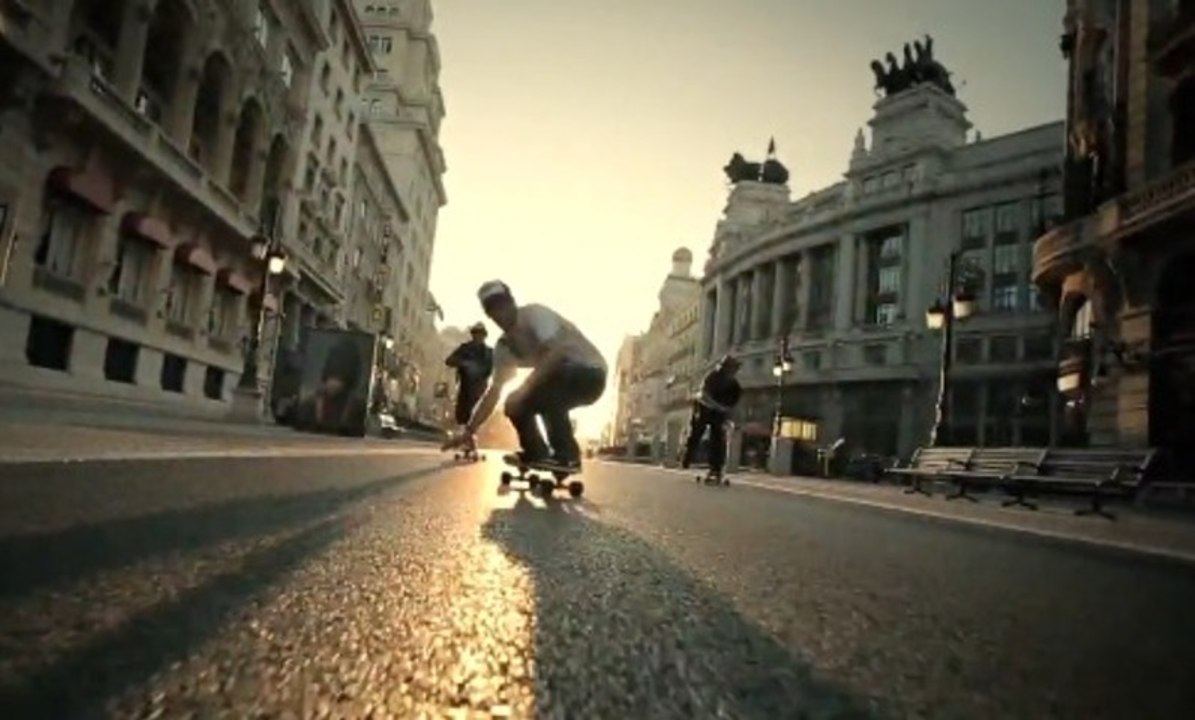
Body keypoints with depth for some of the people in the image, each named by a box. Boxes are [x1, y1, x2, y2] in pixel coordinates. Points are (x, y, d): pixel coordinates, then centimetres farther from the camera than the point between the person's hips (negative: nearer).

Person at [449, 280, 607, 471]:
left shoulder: (534, 314, -18)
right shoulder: (504, 346, 3)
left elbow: (555, 352, -34)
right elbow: (494, 391, 4)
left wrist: (525, 387, -38)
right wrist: (469, 431, -1)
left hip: (591, 373, -8)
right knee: (515, 404, -1)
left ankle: (567, 456, -25)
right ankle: (537, 454, 11)